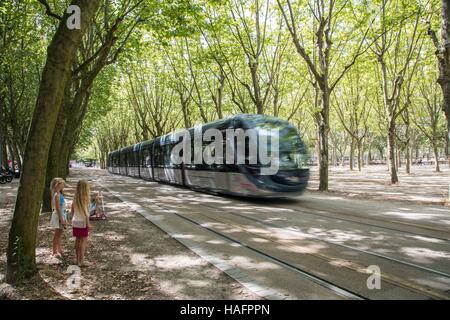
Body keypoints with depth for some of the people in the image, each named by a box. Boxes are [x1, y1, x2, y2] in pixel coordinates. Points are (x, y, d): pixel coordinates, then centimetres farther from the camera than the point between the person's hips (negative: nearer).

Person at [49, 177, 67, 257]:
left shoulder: (60, 194, 9)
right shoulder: (57, 195, -18)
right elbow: (57, 208, -21)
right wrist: (61, 219, -21)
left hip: (61, 215, 9)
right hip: (58, 216, -9)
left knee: (59, 234, 18)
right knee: (57, 234, 0)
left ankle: (59, 249, 30)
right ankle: (55, 251, 8)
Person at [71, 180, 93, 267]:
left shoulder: (75, 198, 5)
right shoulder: (85, 198, -15)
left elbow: (72, 211, 11)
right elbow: (85, 211, -18)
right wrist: (88, 223, -14)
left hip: (75, 222, 7)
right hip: (83, 222, -7)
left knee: (77, 240, 15)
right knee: (83, 241, 0)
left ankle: (78, 259, 26)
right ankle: (81, 261, -1)